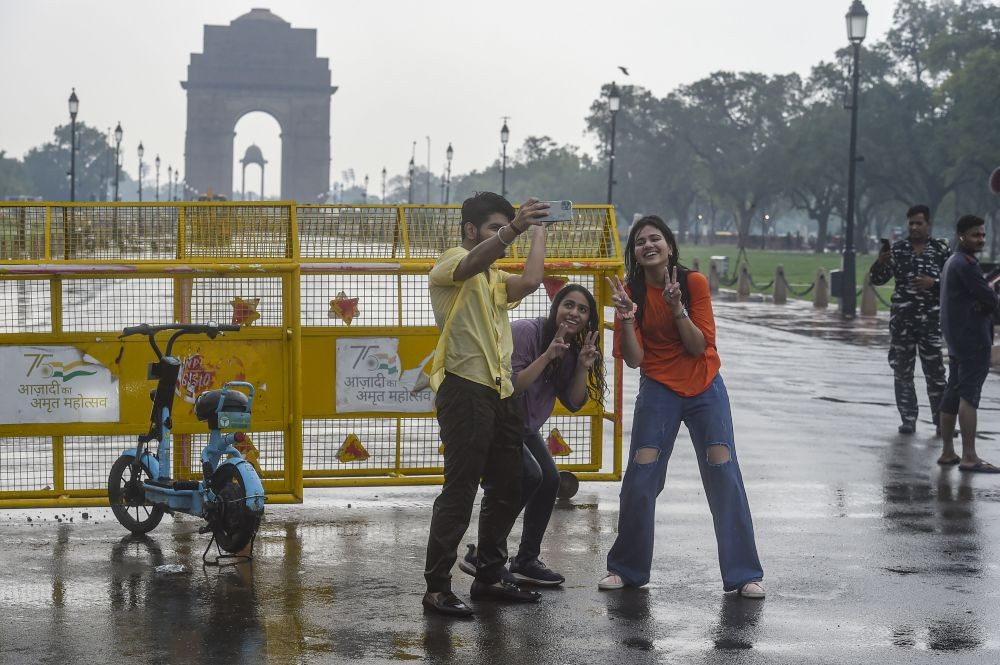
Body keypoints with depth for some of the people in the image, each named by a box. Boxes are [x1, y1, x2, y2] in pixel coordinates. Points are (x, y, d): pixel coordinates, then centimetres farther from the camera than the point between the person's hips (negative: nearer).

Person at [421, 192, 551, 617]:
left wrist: (539, 232, 7)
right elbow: (476, 260, -27)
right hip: (465, 390, -9)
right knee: (459, 492, -9)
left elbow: (528, 282, 2)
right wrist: (514, 229, -43)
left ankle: (488, 578, 23)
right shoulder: (452, 263, -2)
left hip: (500, 394, 9)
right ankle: (436, 588, -5)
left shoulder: (494, 279, 23)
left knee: (508, 490, 12)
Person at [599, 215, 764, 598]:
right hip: (658, 390, 1)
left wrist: (676, 307, -24)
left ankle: (744, 574, -4)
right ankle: (626, 569, 10)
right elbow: (634, 359, -8)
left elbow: (698, 346, -12)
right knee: (640, 477, -7)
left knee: (723, 473, -9)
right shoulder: (630, 291, -4)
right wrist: (626, 317, -23)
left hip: (704, 389, -1)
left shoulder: (694, 283, -8)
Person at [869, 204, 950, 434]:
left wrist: (934, 283, -14)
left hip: (931, 320, -2)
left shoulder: (941, 250, 2)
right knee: (902, 370, 5)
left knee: (935, 371, -2)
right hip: (901, 319, 2)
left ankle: (941, 420, 5)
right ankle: (908, 419, 12)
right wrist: (880, 263, -16)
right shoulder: (898, 249, 6)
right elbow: (877, 279, 4)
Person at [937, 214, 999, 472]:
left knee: (953, 394, 12)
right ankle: (969, 457, -16)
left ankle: (947, 452, 16)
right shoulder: (966, 264, -14)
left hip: (955, 339, 10)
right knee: (969, 395, -12)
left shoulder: (952, 262, 19)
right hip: (972, 338, -10)